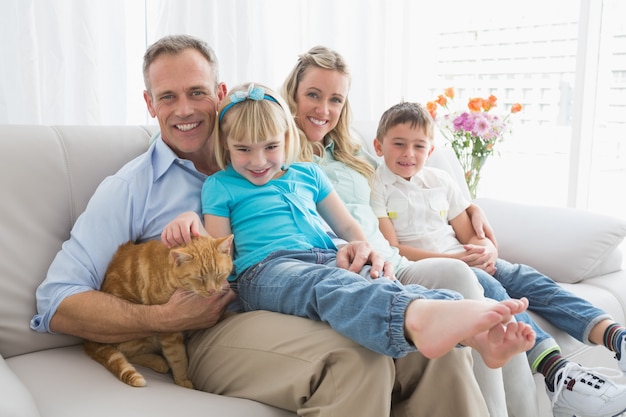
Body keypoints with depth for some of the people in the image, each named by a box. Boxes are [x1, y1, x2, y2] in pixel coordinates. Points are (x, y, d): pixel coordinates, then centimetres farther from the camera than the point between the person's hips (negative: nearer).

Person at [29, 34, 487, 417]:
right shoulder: (131, 188, 7)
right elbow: (56, 304, 1)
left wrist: (350, 250, -7)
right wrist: (165, 319, -12)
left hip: (305, 307, 4)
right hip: (218, 328, -3)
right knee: (358, 360, -33)